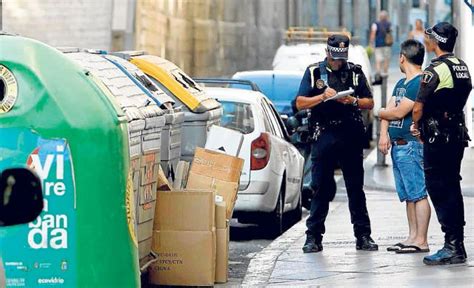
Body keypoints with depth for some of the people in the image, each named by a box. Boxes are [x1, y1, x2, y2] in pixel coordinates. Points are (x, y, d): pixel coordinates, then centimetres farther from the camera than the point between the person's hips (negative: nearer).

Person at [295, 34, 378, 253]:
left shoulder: (355, 72, 11)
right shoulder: (314, 72, 7)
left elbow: (370, 103, 12)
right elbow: (300, 104, 2)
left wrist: (354, 101, -8)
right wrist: (322, 97, -13)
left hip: (351, 137, 1)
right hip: (323, 136, -1)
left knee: (356, 188, 4)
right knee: (320, 188, -1)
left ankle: (363, 236, 7)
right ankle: (313, 237, 2)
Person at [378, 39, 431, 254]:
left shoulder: (420, 83, -12)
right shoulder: (401, 84, 20)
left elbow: (399, 112, -16)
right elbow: (388, 110, 13)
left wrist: (381, 113, 3)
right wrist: (384, 133, -3)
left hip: (411, 145, -10)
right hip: (397, 145, 10)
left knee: (418, 194, -9)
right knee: (409, 195, 11)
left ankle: (421, 241, -11)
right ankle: (413, 237, 15)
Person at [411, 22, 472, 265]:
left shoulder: (435, 70, -16)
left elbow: (418, 108, -16)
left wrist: (416, 125, 5)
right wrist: (423, 124, 16)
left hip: (438, 138, -9)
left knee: (438, 190, -5)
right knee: (452, 188, 14)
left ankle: (452, 247, -8)